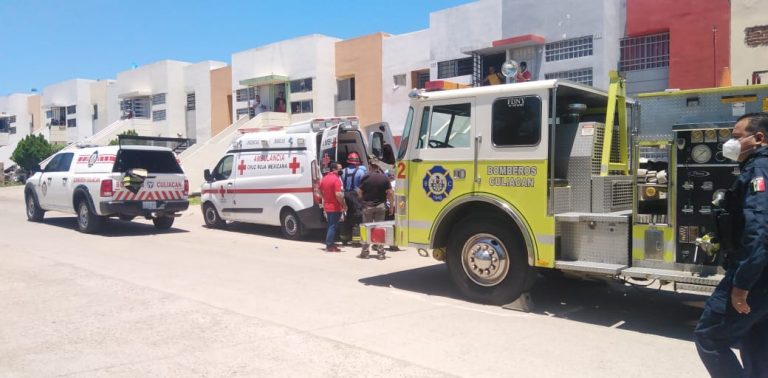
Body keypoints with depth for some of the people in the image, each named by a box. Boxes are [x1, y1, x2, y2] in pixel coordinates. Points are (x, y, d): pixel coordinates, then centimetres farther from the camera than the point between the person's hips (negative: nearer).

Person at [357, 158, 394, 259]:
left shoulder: (366, 177, -8)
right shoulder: (385, 178, -3)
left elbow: (359, 192, -5)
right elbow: (390, 193, -5)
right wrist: (391, 206, 5)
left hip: (368, 206, -1)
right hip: (381, 206, 2)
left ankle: (365, 252, 9)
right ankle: (381, 253, 6)